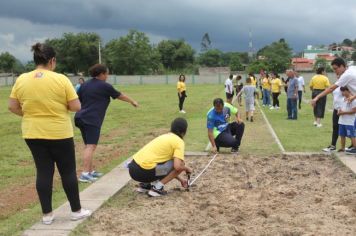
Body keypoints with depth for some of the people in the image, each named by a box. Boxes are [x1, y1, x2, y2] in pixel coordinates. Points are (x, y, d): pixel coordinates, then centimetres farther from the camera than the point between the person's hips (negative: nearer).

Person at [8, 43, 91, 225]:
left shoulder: (21, 80, -1)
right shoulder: (61, 79, -12)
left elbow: (12, 107, 3)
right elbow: (76, 107, -11)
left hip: (33, 133, 4)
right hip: (59, 134, -3)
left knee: (43, 172, 11)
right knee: (68, 171, 10)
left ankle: (47, 214, 17)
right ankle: (76, 211, 21)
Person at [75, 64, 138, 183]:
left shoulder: (85, 85, 16)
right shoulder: (105, 86, -3)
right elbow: (120, 96, 10)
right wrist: (132, 101, 25)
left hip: (82, 118, 8)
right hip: (92, 120, -8)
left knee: (89, 145, 14)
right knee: (91, 146, -12)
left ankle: (90, 171, 18)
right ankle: (85, 174, -19)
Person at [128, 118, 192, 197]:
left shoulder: (165, 137, 24)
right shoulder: (179, 141, -2)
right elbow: (177, 166, -15)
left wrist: (180, 180, 37)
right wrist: (187, 168, 7)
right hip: (143, 171, -9)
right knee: (181, 165, 3)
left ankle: (145, 185, 18)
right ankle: (157, 187, 0)